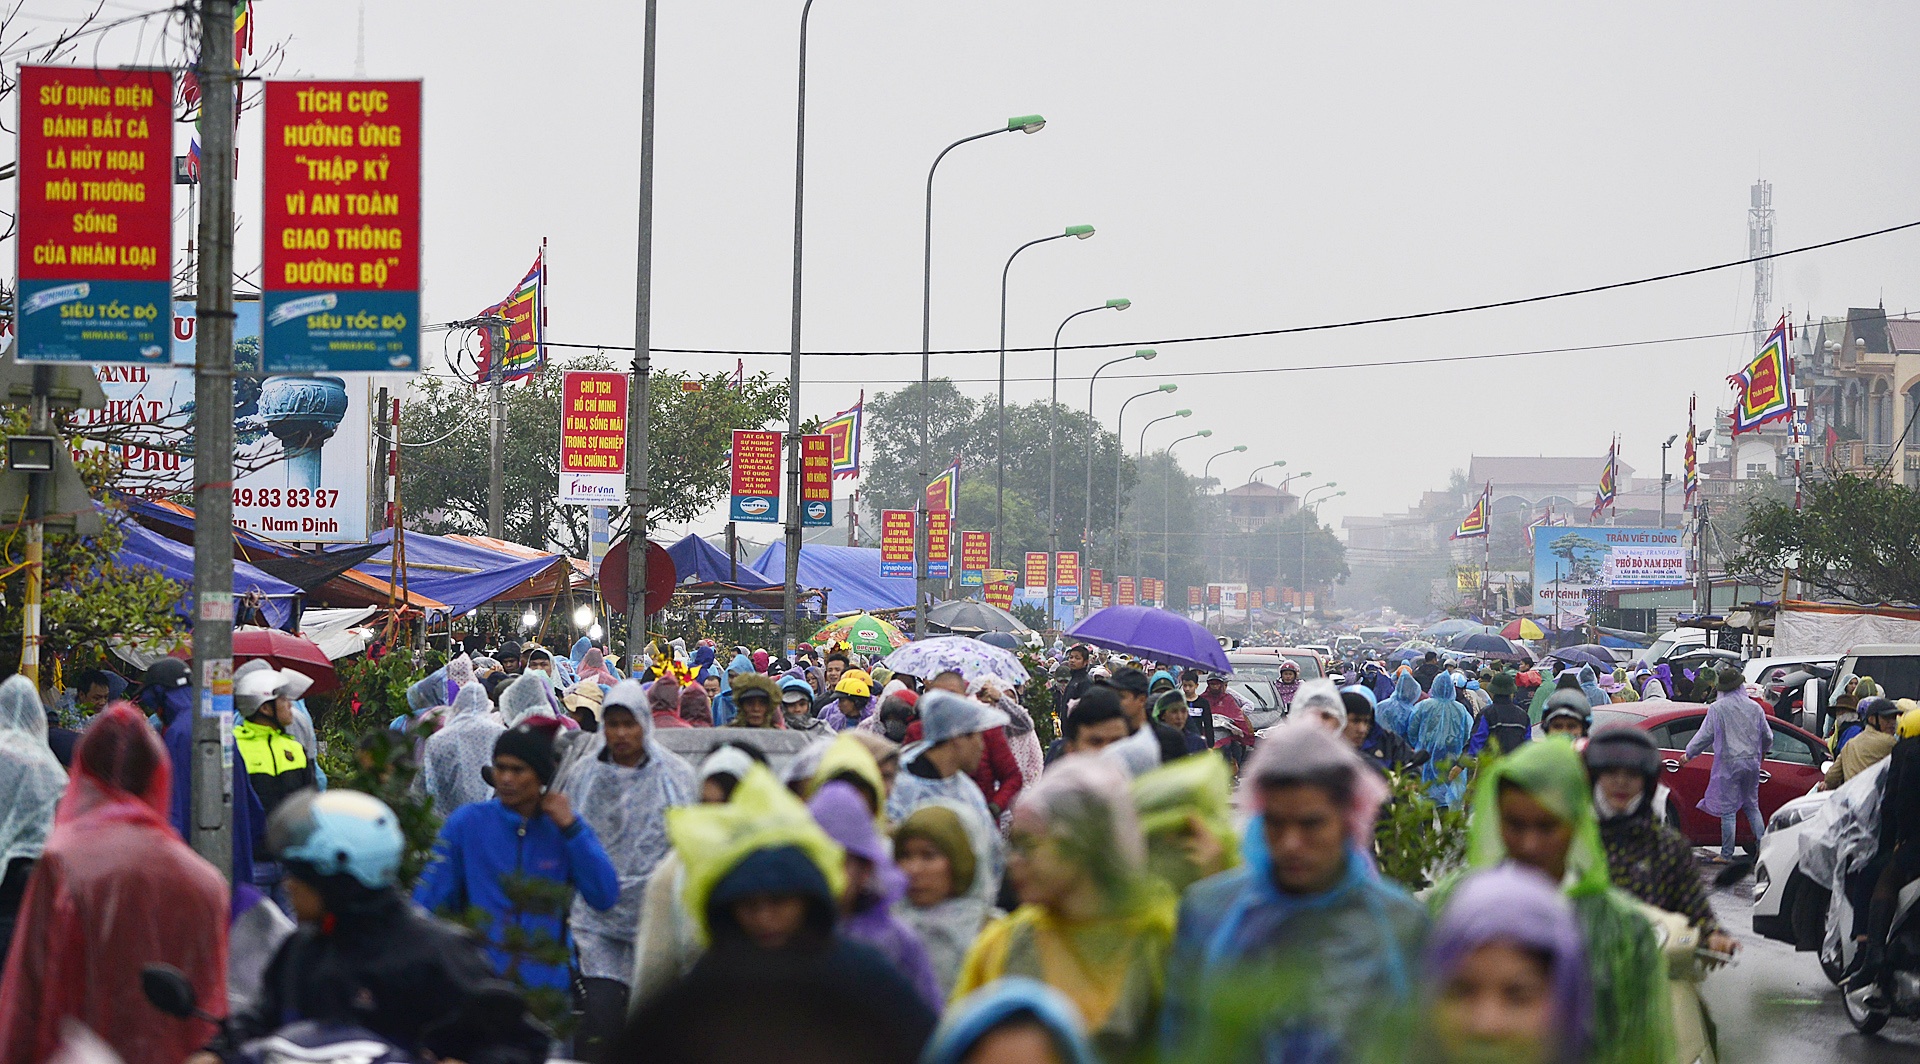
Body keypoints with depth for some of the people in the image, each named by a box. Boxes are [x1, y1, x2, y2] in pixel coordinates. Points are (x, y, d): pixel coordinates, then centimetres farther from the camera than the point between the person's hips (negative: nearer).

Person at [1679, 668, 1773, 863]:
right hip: (1752, 761, 5)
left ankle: (1727, 854, 0)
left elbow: (1705, 735, -6)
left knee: (1727, 810, -1)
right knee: (1752, 806, 18)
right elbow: (1767, 736, 14)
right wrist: (1762, 752, 36)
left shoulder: (1717, 708, -8)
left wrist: (1688, 754, 7)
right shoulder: (1754, 707, 6)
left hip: (1728, 763, -5)